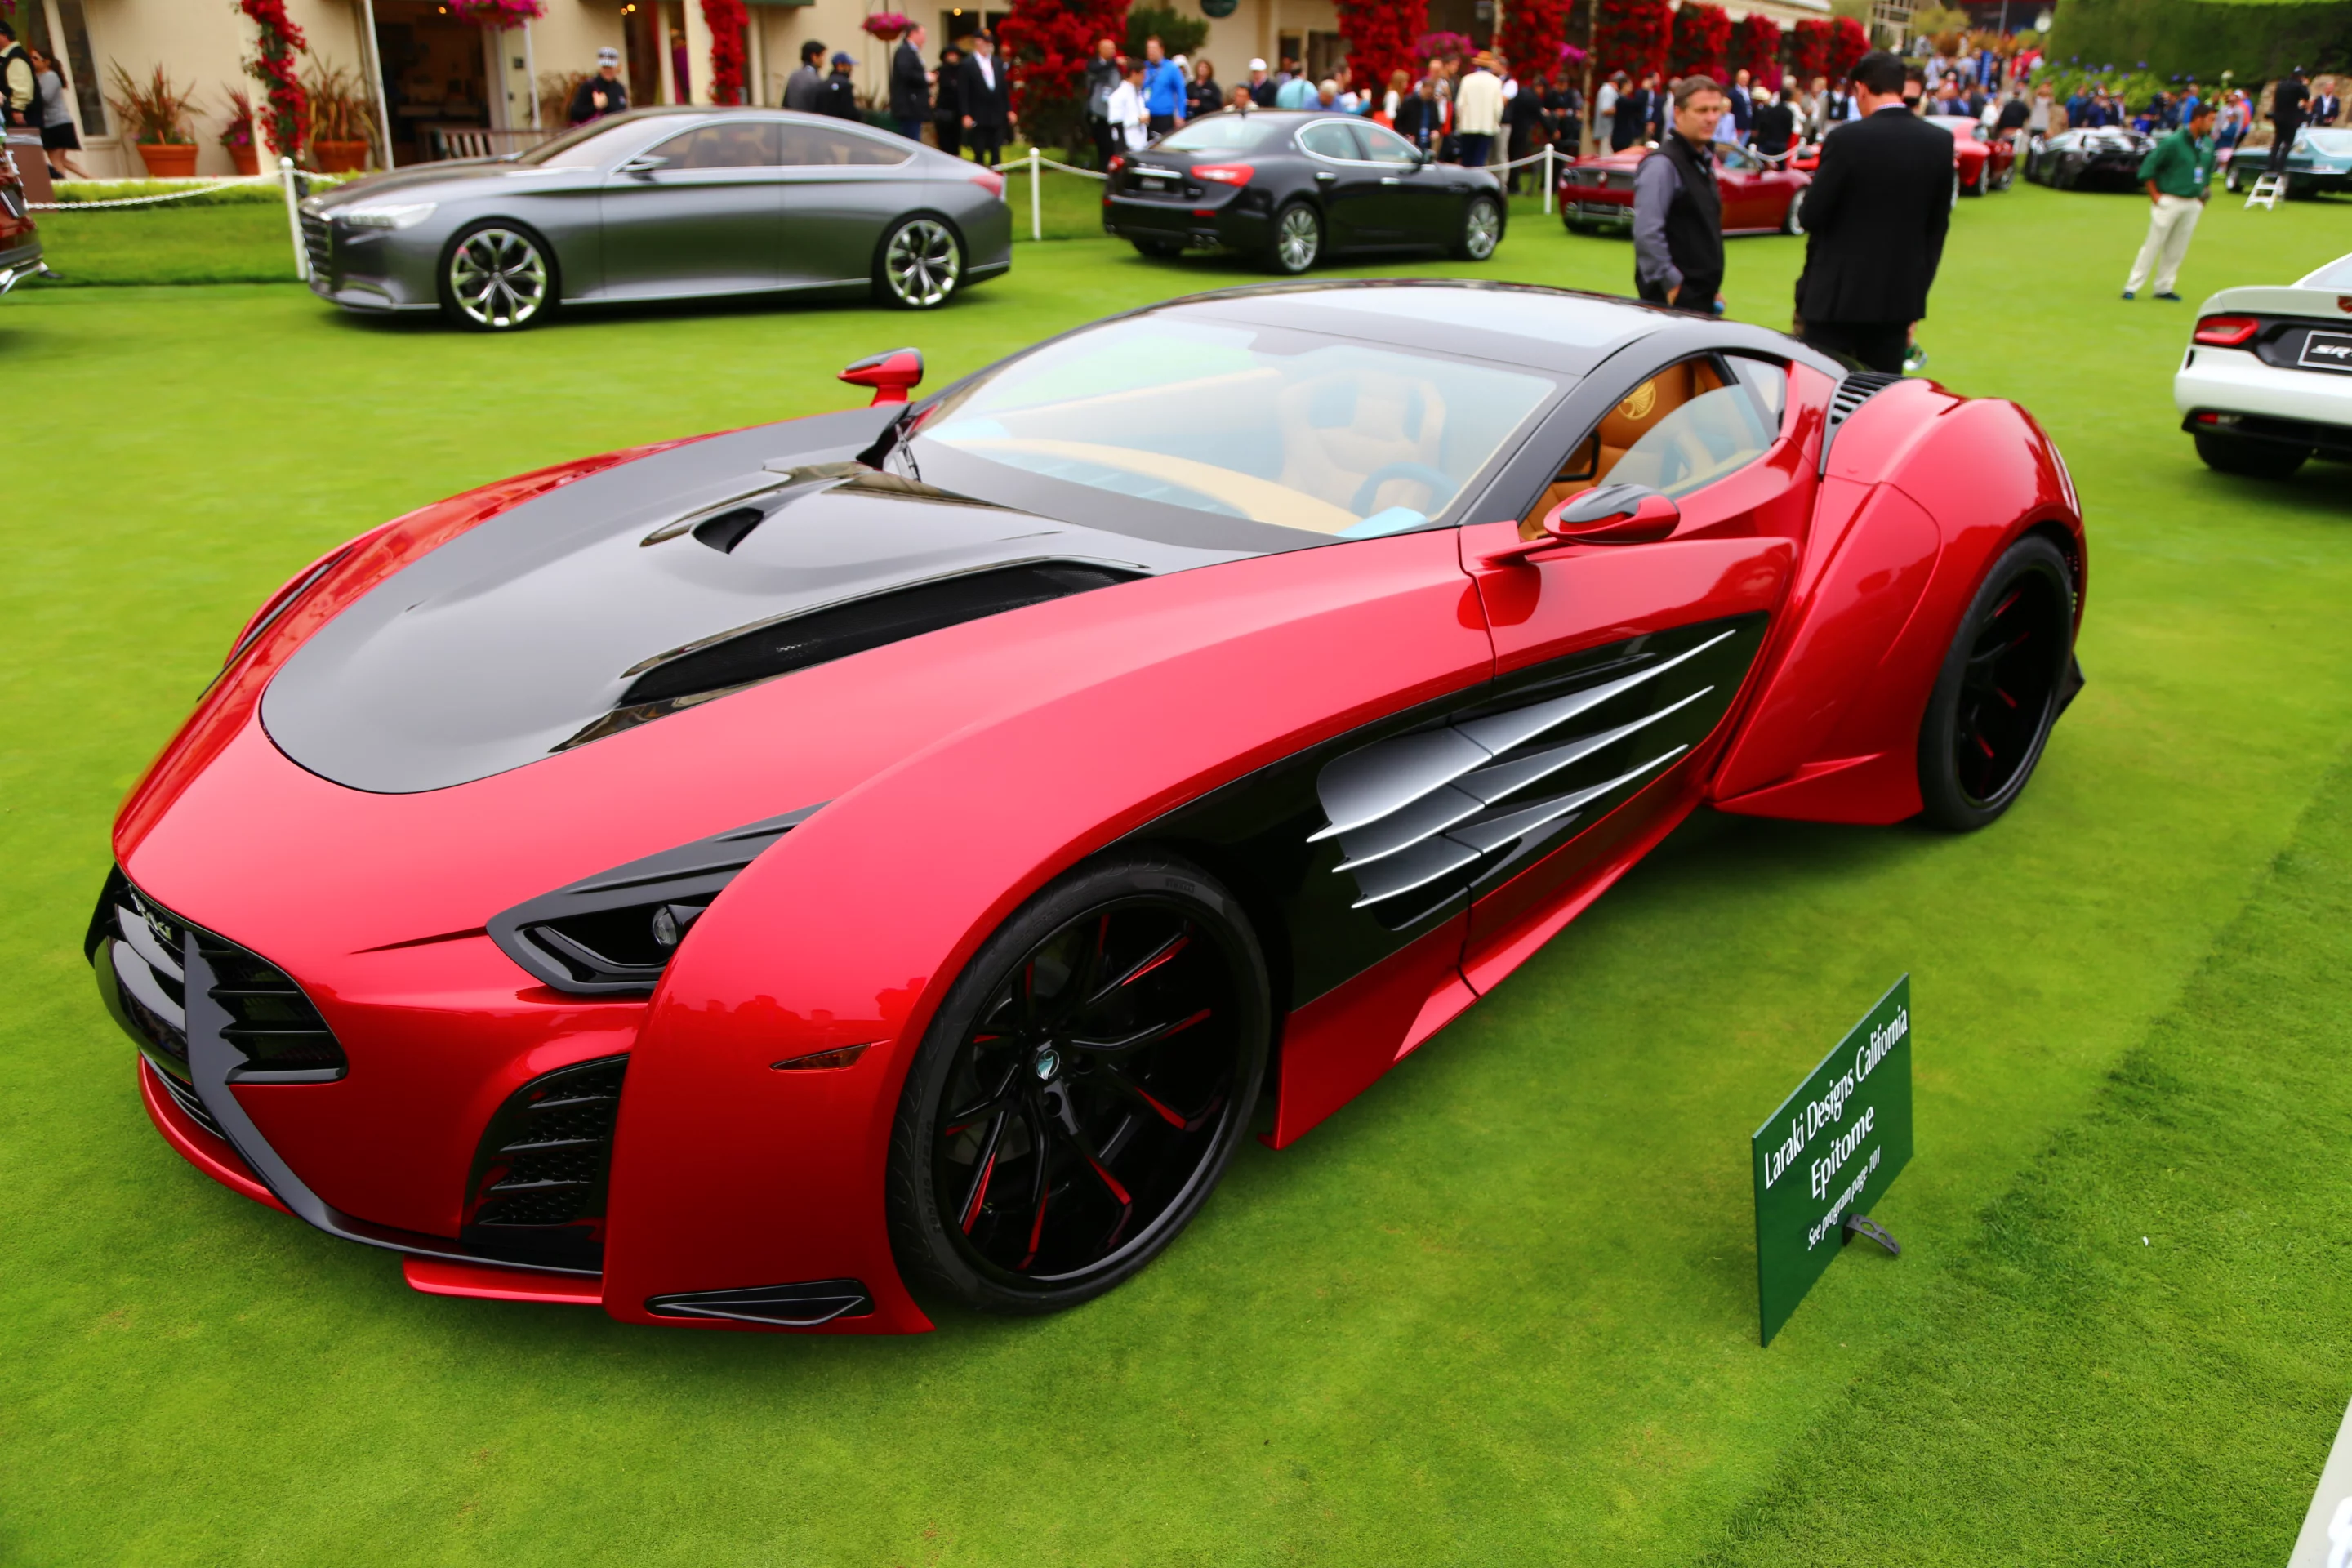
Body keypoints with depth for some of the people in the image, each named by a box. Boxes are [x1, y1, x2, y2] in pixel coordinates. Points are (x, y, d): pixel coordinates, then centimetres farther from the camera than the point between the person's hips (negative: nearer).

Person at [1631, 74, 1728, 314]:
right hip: (1675, 300, -9)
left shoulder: (1704, 162, 17)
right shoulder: (1662, 164, -12)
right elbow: (1647, 233, -21)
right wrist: (1671, 285, -18)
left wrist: (1713, 287, 18)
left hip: (1702, 295, 9)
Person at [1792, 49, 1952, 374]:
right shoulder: (1940, 143, 3)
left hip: (1838, 292, -4)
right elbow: (1937, 226, 8)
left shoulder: (1846, 139, -12)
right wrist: (1917, 292, 16)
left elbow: (1812, 215, -11)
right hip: (1900, 295, 5)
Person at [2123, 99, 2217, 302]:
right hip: (2169, 201, -6)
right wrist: (2155, 196, -9)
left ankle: (2163, 288, 14)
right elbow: (2148, 167, -10)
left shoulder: (2208, 144, 8)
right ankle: (2132, 286, 0)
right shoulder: (2173, 142, -12)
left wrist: (2204, 192, 15)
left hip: (2193, 205, 6)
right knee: (2153, 245, -5)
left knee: (2177, 249, 7)